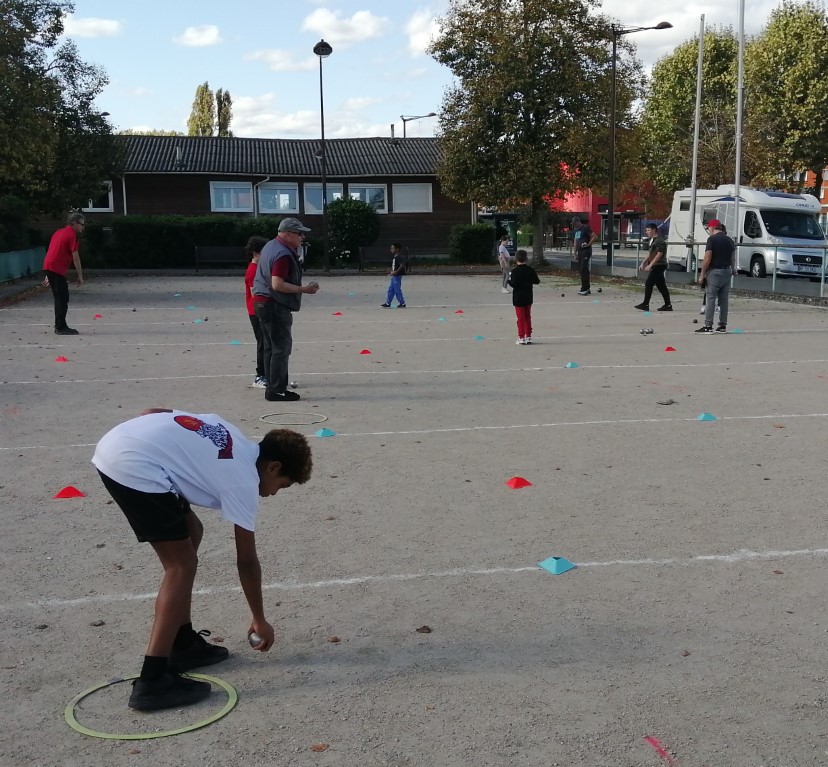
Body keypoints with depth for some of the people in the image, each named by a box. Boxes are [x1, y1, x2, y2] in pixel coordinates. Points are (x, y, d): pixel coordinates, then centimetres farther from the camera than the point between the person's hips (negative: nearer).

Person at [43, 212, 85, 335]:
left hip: (49, 267, 9)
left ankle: (59, 326, 18)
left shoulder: (59, 232, 21)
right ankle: (61, 328, -6)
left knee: (60, 298, 15)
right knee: (63, 298, -6)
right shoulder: (72, 235, -7)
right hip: (57, 269, -9)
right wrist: (80, 275, -6)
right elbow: (75, 257, -10)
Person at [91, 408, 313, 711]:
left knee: (190, 533, 19)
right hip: (134, 467, -10)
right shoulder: (243, 481, 0)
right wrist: (260, 621, 19)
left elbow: (153, 411, 18)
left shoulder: (230, 436, 21)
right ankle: (152, 681, -4)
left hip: (113, 445, 10)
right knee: (182, 564, -3)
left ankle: (183, 644, 27)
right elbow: (247, 561, 8)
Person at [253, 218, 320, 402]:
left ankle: (273, 387, 21)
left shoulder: (270, 246, 14)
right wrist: (304, 289, -20)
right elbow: (278, 284, -25)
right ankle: (276, 390, -4)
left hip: (262, 302, 11)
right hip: (275, 305, -11)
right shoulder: (283, 254, -19)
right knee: (281, 348, -6)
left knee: (270, 347, 14)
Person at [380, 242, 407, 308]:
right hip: (393, 275, 10)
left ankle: (402, 303, 4)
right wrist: (391, 271, 12)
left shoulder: (400, 256, -15)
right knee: (390, 289, 12)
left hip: (397, 275, -10)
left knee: (397, 290, -5)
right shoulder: (394, 256, 15)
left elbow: (402, 265, -24)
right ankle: (388, 303, 18)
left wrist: (396, 272, -27)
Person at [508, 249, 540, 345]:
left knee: (521, 318, 0)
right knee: (528, 317, 15)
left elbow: (514, 284, -22)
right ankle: (528, 336, 20)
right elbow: (537, 281, 3)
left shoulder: (515, 271, -15)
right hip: (528, 297, 5)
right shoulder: (530, 270, -1)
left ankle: (521, 338, 0)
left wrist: (509, 279, -4)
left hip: (518, 298, -5)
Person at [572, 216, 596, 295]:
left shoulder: (586, 228, -8)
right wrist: (575, 252, 18)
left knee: (584, 270, -13)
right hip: (580, 252, 9)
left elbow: (594, 236, -14)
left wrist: (588, 244, -16)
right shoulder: (576, 230, 18)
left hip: (586, 251, -9)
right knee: (580, 270, 7)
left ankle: (585, 289, -12)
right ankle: (587, 290, 12)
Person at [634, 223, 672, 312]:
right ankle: (668, 305, 13)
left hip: (659, 266, -10)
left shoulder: (659, 241, -15)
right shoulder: (653, 240, 16)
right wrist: (643, 262, 16)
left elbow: (659, 254, -22)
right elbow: (650, 254, 24)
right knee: (661, 286, 10)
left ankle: (645, 304, -5)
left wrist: (650, 265, -25)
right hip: (656, 267, 10)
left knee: (648, 284, -9)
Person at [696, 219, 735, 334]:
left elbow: (707, 258, -14)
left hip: (715, 272, -7)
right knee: (724, 300, 10)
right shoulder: (729, 240, 12)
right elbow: (732, 258, 15)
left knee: (710, 299, -5)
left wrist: (702, 274, -10)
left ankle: (708, 326, -8)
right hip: (727, 271, 7)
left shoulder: (712, 239, -9)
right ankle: (723, 326, 12)